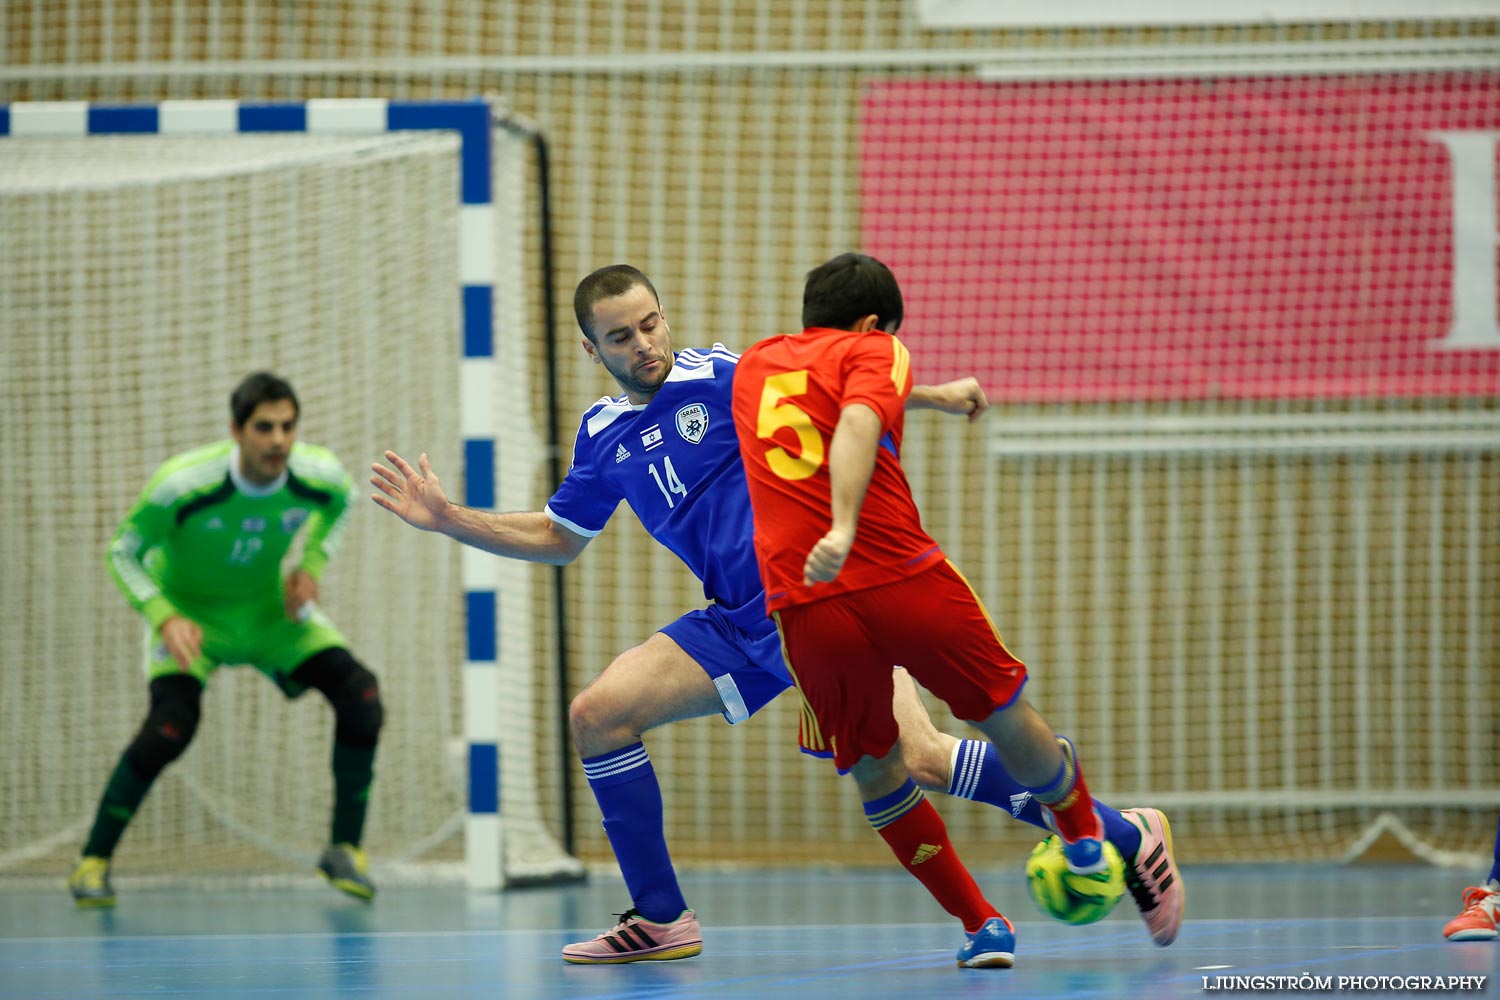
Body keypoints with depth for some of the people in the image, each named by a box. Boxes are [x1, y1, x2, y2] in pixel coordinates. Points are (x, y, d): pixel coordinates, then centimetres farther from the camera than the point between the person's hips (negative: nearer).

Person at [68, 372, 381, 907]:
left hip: (273, 610, 3)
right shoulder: (182, 484, -30)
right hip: (192, 612, -3)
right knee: (171, 723, -28)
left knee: (360, 695, -17)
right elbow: (124, 553, -15)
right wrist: (164, 617, -30)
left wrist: (311, 566, -9)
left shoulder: (322, 475, -21)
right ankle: (94, 860, -8)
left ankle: (345, 850, -1)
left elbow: (339, 505, 7)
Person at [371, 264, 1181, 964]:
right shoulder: (602, 436, 13)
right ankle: (661, 921, 4)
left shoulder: (726, 377, -5)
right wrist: (451, 520, 18)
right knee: (596, 714, -7)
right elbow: (559, 538, 27)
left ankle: (1128, 839, -12)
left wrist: (934, 395, -11)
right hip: (741, 624, 6)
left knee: (917, 761, -22)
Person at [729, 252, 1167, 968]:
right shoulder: (874, 350, 6)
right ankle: (1084, 835, 43)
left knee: (876, 773, 19)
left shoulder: (752, 366, 23)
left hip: (804, 608, 4)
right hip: (904, 579, -4)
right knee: (1005, 715, 20)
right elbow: (856, 426, -17)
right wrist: (844, 530, -31)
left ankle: (981, 925, 20)